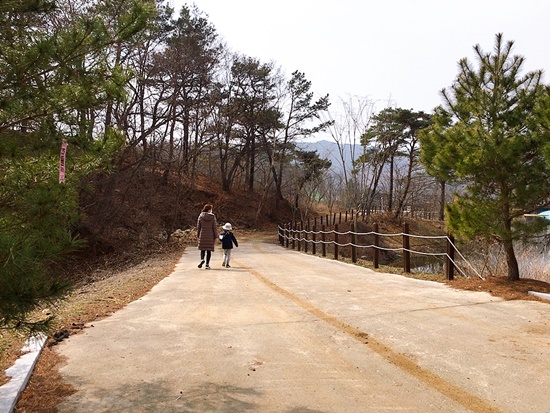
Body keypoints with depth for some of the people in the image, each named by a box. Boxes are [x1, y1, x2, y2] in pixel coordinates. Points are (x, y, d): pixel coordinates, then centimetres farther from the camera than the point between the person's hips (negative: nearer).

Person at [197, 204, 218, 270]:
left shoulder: (201, 216, 0)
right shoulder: (212, 216, -5)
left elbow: (198, 227, 4)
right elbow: (214, 227, -4)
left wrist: (198, 235, 13)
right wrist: (216, 236, 2)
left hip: (202, 235, 1)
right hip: (210, 236, -1)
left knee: (202, 249, 14)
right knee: (209, 250, 5)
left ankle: (202, 259, -11)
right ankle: (207, 264, 4)